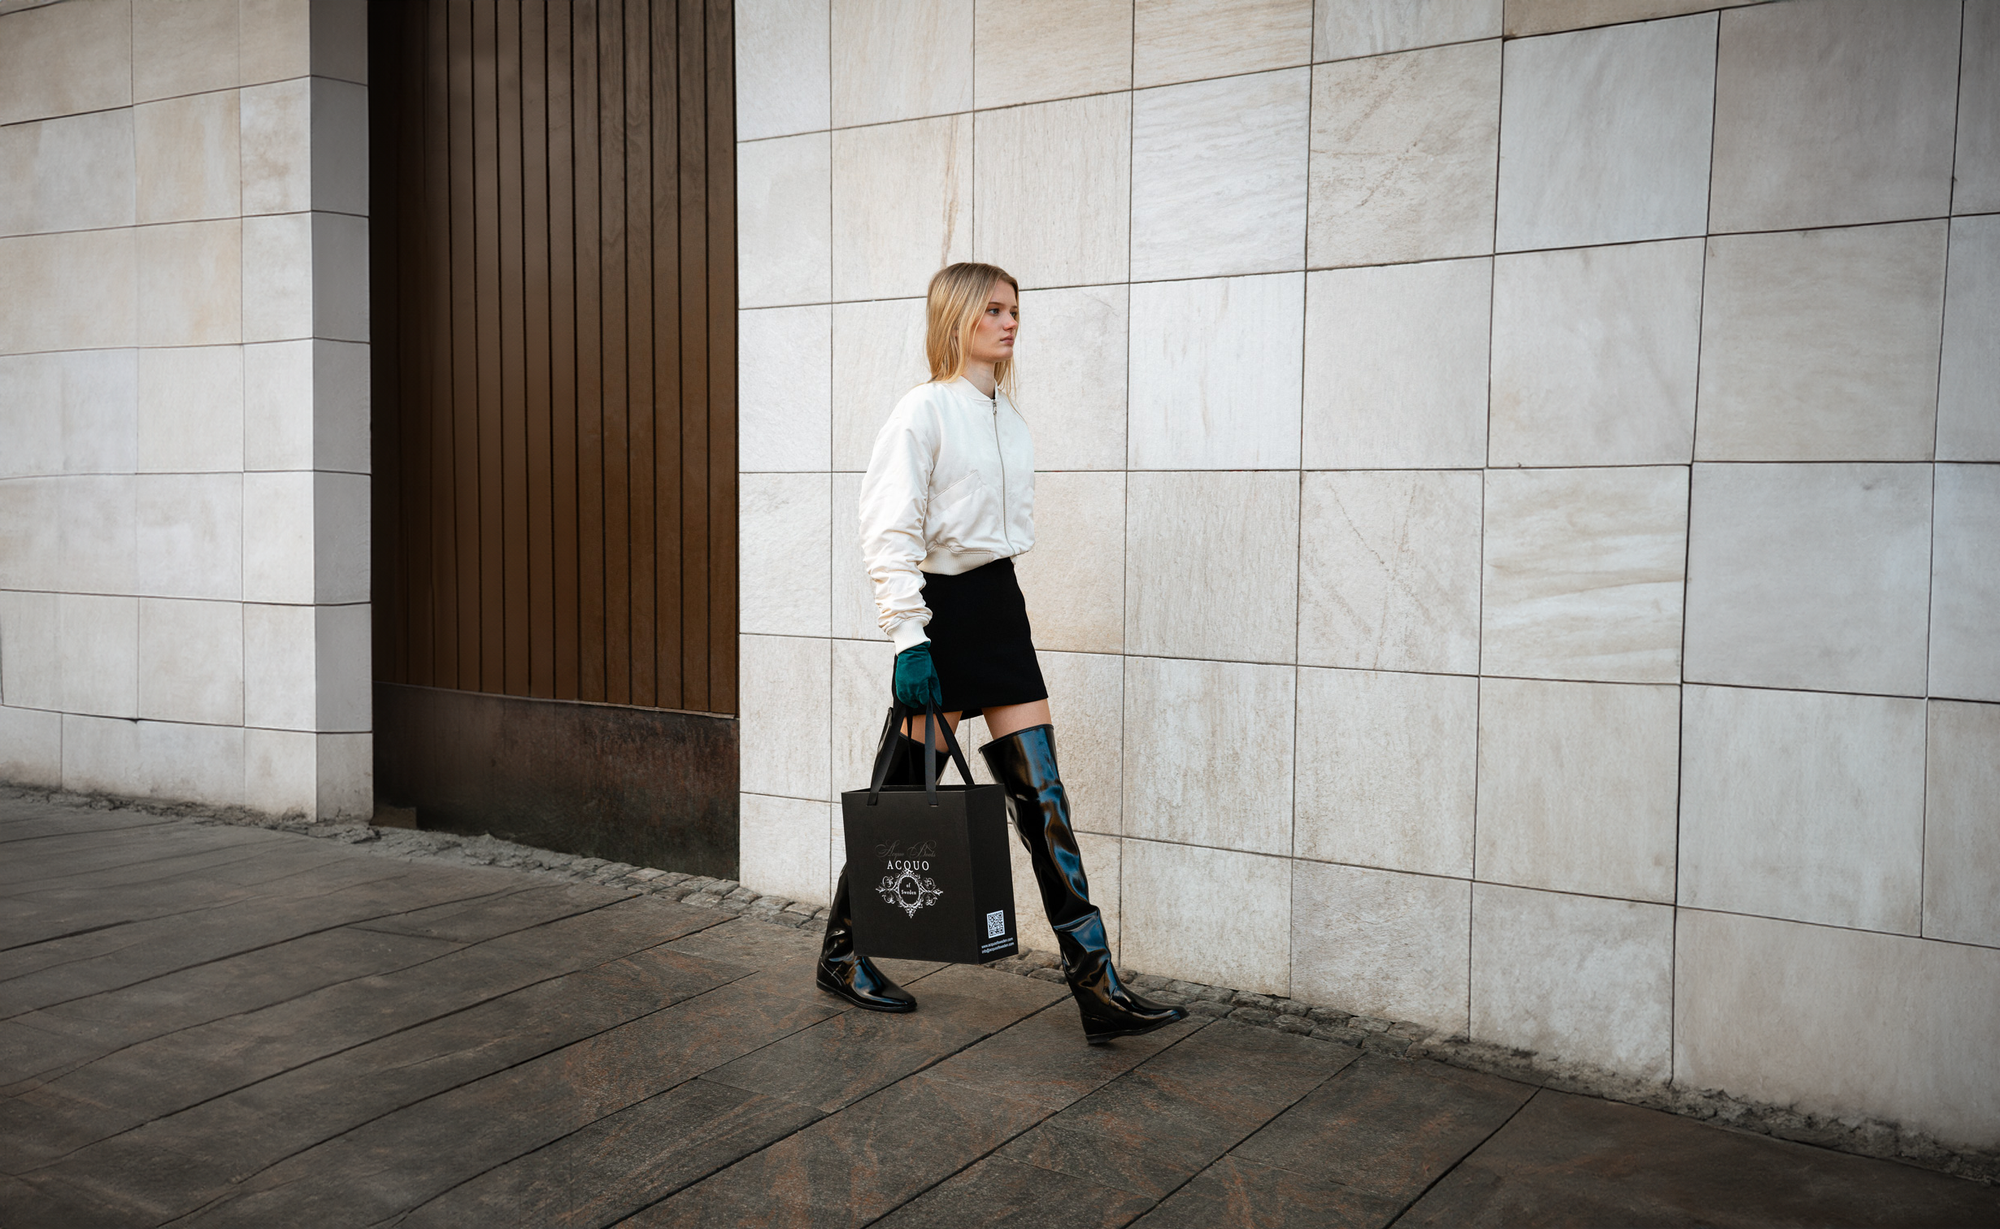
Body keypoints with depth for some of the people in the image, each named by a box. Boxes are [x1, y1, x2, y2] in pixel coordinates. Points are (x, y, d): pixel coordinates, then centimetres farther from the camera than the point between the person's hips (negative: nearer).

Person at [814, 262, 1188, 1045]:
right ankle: (842, 956, 24)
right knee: (909, 789, 3)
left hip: (998, 604, 7)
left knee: (1040, 789, 2)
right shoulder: (924, 410, -10)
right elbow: (890, 532, -15)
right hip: (943, 607, -7)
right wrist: (910, 636, -21)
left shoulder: (1006, 414, 13)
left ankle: (1097, 986, 2)